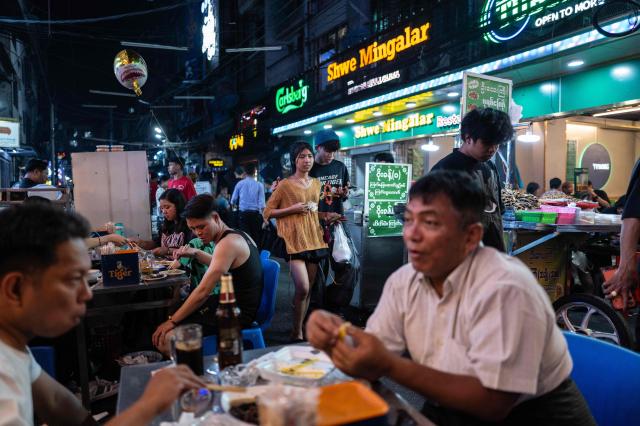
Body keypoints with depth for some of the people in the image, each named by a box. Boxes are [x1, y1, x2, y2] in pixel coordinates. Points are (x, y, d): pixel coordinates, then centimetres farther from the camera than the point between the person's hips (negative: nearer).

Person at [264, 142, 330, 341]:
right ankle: (297, 333, 2)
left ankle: (298, 330, 24)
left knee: (309, 289, 9)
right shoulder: (285, 184, -3)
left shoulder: (316, 183, 14)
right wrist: (292, 209, -12)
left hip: (314, 238, 6)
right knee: (303, 288, -14)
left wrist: (327, 215, 10)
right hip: (294, 240, -6)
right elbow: (267, 212, -3)